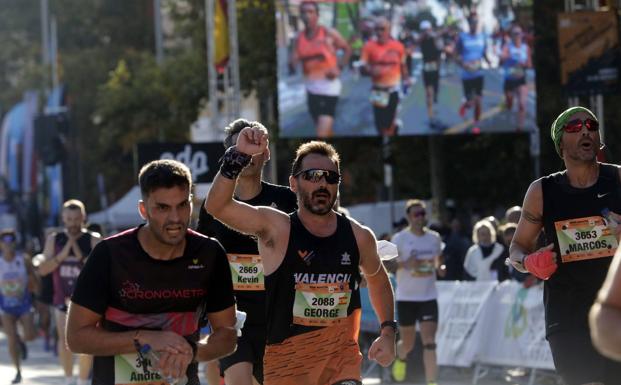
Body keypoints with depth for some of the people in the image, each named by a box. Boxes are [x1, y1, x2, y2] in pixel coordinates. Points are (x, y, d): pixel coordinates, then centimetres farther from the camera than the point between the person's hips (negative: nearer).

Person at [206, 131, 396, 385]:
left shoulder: (358, 237, 3)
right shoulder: (276, 229, -8)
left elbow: (378, 279, 24)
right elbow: (216, 206, -23)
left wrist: (388, 332, 13)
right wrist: (239, 155, -35)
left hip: (342, 358, 1)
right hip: (286, 360, -1)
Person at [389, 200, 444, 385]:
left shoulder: (434, 238, 5)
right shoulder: (400, 239, -7)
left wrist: (440, 268, -3)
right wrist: (403, 264, -28)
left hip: (428, 297, 2)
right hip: (406, 298, -2)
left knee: (429, 342, -11)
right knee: (407, 344, 9)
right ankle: (400, 358, 45)